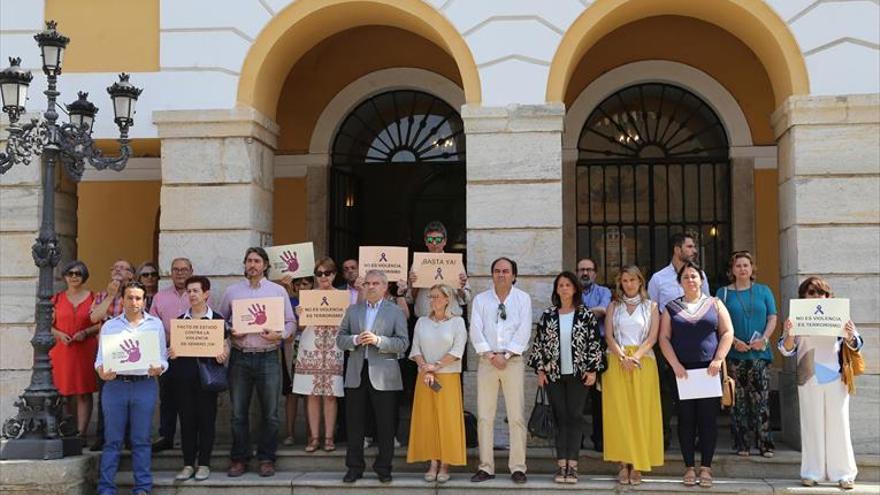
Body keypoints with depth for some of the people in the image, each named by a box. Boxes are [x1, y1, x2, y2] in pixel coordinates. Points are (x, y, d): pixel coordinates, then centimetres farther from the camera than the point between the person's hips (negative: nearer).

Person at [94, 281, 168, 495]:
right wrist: (101, 371, -14)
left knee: (141, 440, 2)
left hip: (145, 385, 0)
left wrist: (158, 368, -14)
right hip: (115, 384, 0)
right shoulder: (109, 326, 11)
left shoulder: (155, 324, 10)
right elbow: (100, 358, 7)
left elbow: (163, 357, 8)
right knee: (112, 440, 2)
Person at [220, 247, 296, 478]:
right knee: (238, 412, 5)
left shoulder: (278, 291, 7)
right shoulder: (232, 291, 9)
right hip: (239, 357, 1)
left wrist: (279, 334, -11)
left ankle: (266, 459, 13)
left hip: (268, 357, -1)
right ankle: (239, 459, 15)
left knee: (270, 413, 2)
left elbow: (291, 322, 8)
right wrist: (230, 333, -6)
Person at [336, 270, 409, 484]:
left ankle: (383, 468, 13)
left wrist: (378, 340, -16)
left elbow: (403, 343, -4)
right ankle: (354, 467, 16)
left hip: (383, 377, -3)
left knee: (385, 425, 2)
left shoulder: (396, 312, 5)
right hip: (356, 375, 3)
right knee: (354, 423, 6)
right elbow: (340, 339, 10)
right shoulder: (352, 310, 14)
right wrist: (355, 340, -10)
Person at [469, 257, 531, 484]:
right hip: (486, 361, 2)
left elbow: (524, 331, -2)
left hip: (513, 360, -2)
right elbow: (476, 330, 2)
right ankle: (486, 467, 6)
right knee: (484, 416, 1)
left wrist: (506, 355, -10)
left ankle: (518, 467, 1)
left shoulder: (523, 299, 7)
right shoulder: (480, 299, 11)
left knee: (516, 416, -4)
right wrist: (491, 355, -9)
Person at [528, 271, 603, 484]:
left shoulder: (586, 314, 0)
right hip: (554, 374, 2)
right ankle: (562, 464, 5)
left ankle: (572, 465, 1)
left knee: (575, 416, -1)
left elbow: (595, 343, -1)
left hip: (578, 373, -2)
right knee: (560, 417, 3)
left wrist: (592, 370, -6)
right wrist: (540, 370, 1)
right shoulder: (548, 315, 5)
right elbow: (539, 343, 6)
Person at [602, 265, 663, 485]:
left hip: (643, 362, -1)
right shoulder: (614, 306, 13)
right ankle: (624, 464, 1)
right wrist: (623, 357, -12)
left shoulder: (650, 306, 9)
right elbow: (609, 336, 4)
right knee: (619, 412, -3)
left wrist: (635, 357, -14)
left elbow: (652, 337, 0)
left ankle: (638, 465, 1)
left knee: (641, 412, -3)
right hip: (616, 362, 1)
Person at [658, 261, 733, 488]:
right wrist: (675, 365, -8)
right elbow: (664, 338, 3)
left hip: (709, 370, 0)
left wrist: (718, 360, -8)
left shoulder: (714, 304, 9)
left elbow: (727, 333, 4)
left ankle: (706, 467, 4)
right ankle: (689, 467, 7)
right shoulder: (671, 308, 10)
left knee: (708, 418, -2)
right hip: (682, 371, 0)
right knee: (686, 419, 1)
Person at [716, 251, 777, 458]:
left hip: (760, 353, 1)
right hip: (735, 354, 0)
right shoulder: (724, 293, 7)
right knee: (738, 400, 2)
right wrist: (734, 341, -12)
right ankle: (742, 444, 8)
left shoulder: (763, 291, 11)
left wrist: (764, 339, -9)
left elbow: (772, 318, 7)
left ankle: (765, 444, 2)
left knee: (761, 400, -3)